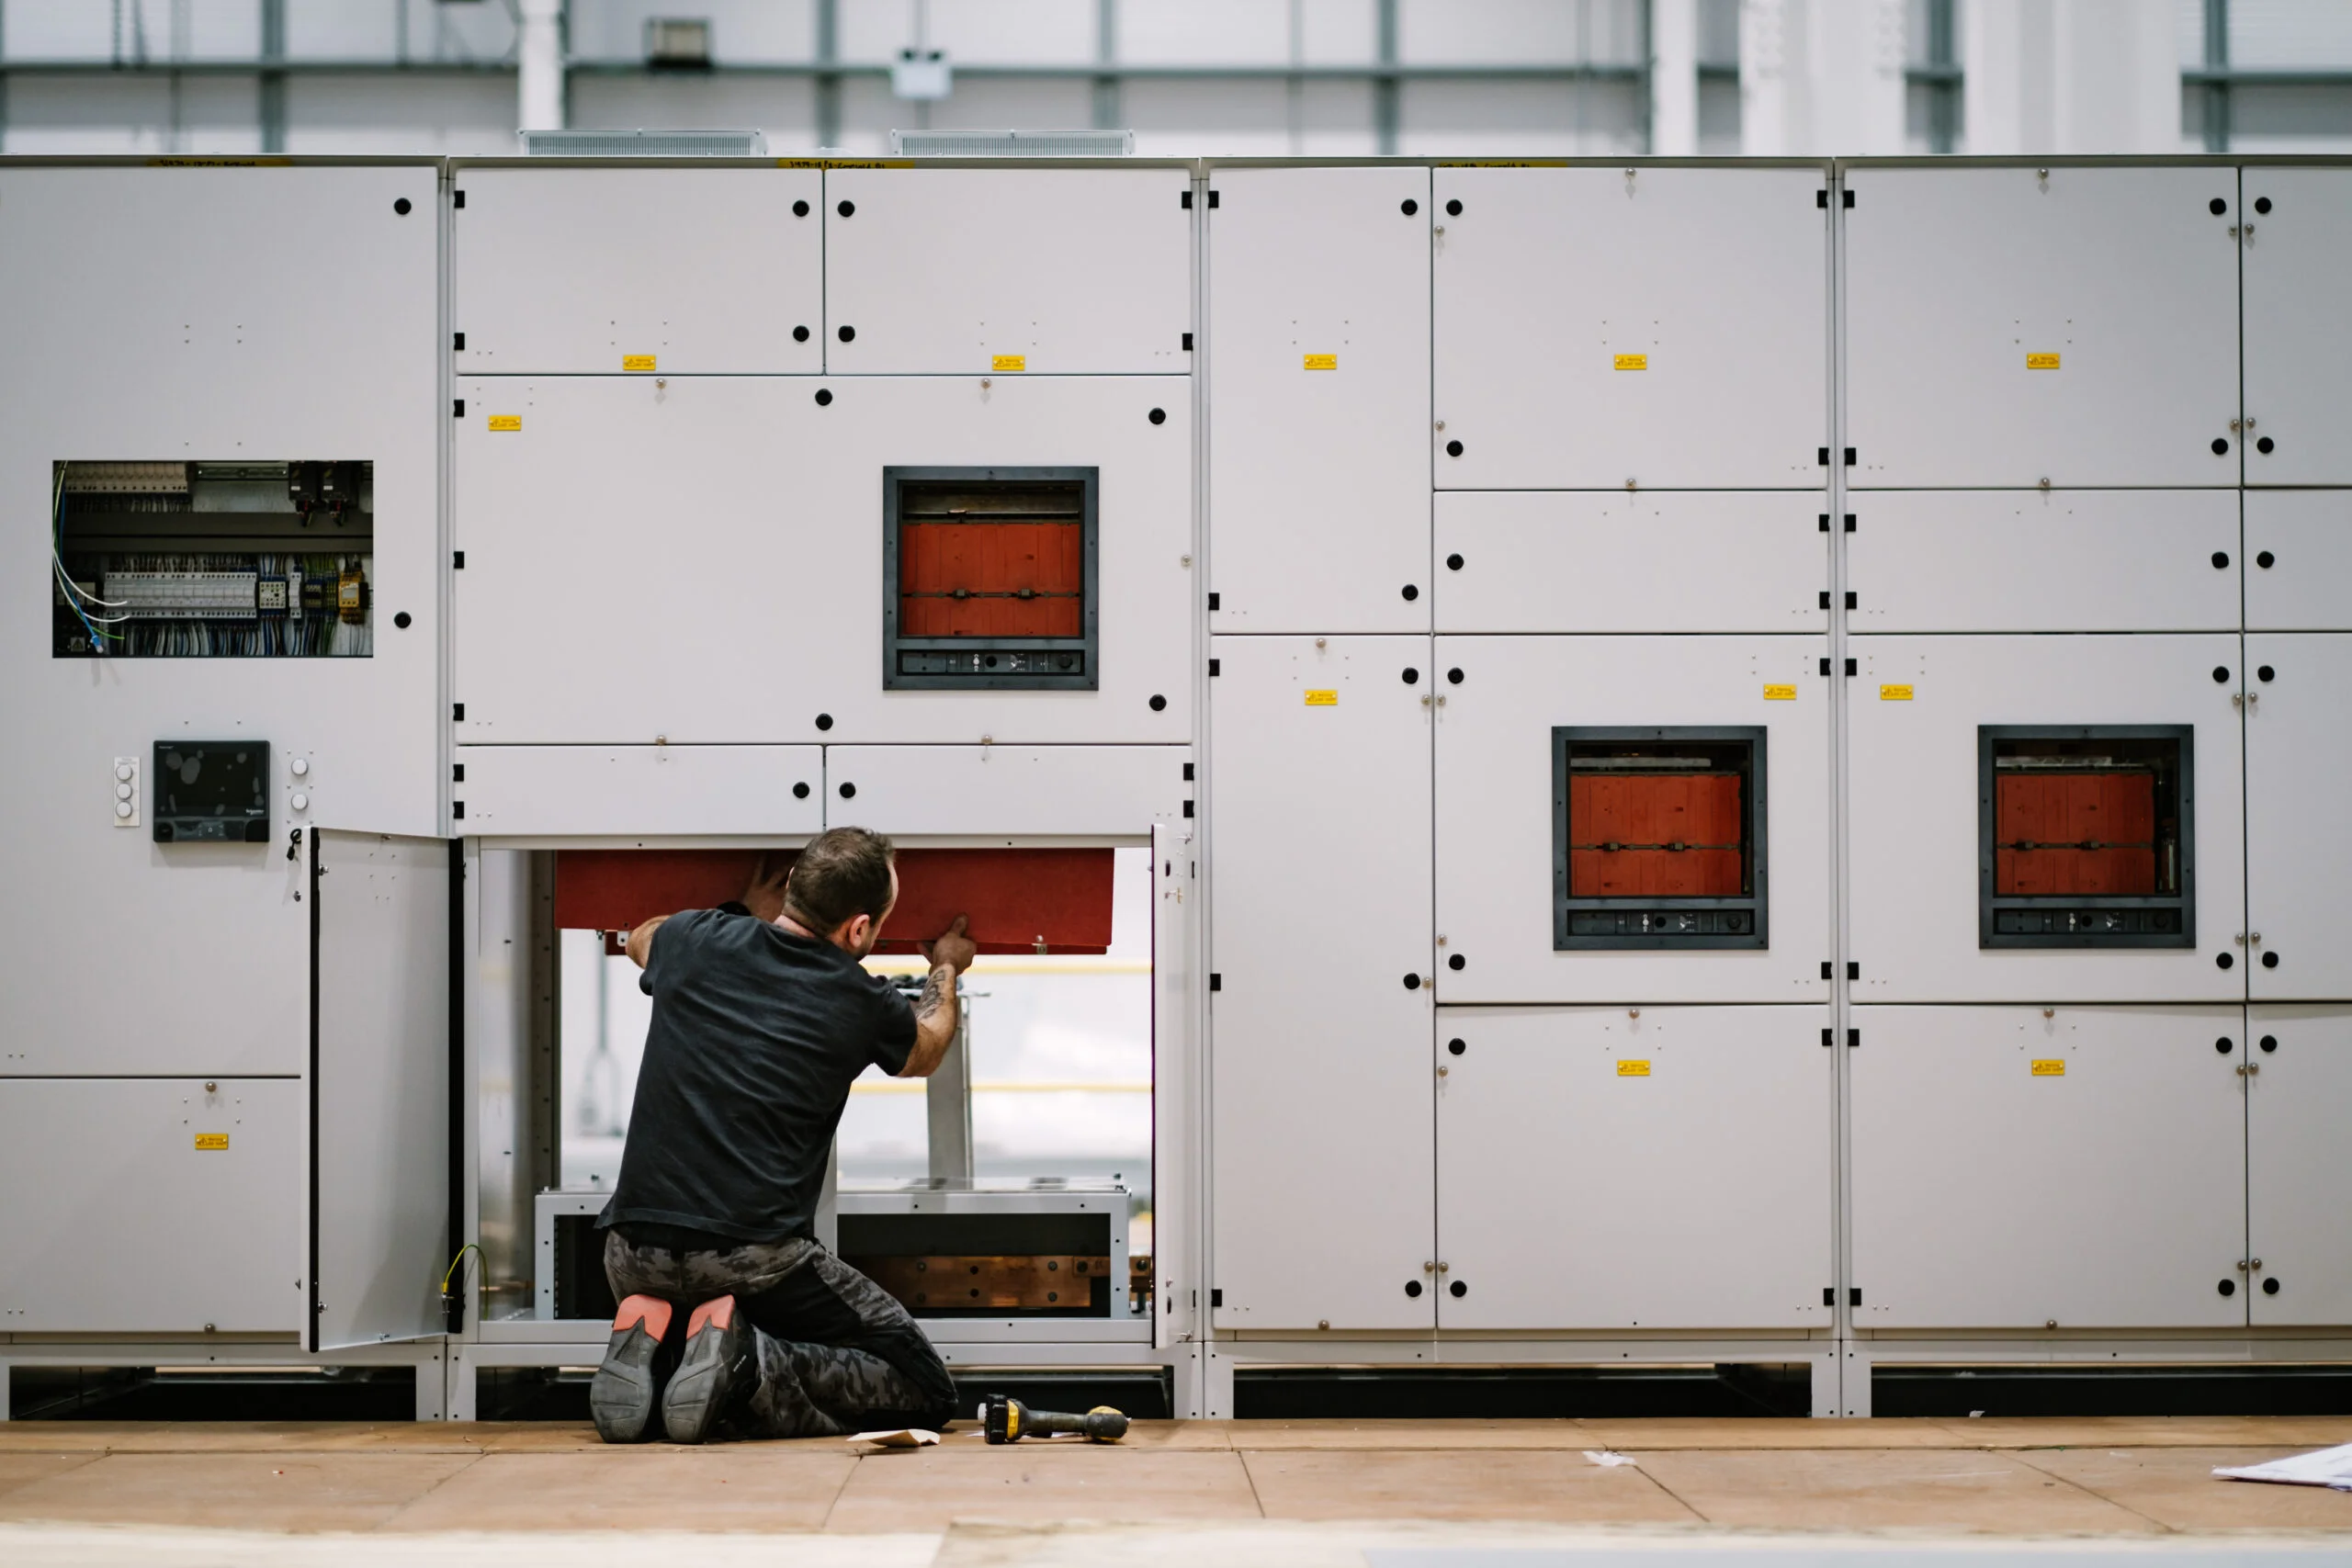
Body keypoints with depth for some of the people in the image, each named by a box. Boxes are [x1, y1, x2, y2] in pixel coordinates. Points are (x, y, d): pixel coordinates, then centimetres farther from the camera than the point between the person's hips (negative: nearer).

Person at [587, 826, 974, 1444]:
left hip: (635, 1253, 5)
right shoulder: (859, 1000, -1)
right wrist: (946, 969, 46)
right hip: (753, 1259, -5)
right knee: (922, 1390, 4)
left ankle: (652, 1349, 0)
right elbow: (924, 1052, 27)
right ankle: (747, 1363, -15)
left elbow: (641, 939, 36)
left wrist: (746, 915, 48)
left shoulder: (702, 942, 6)